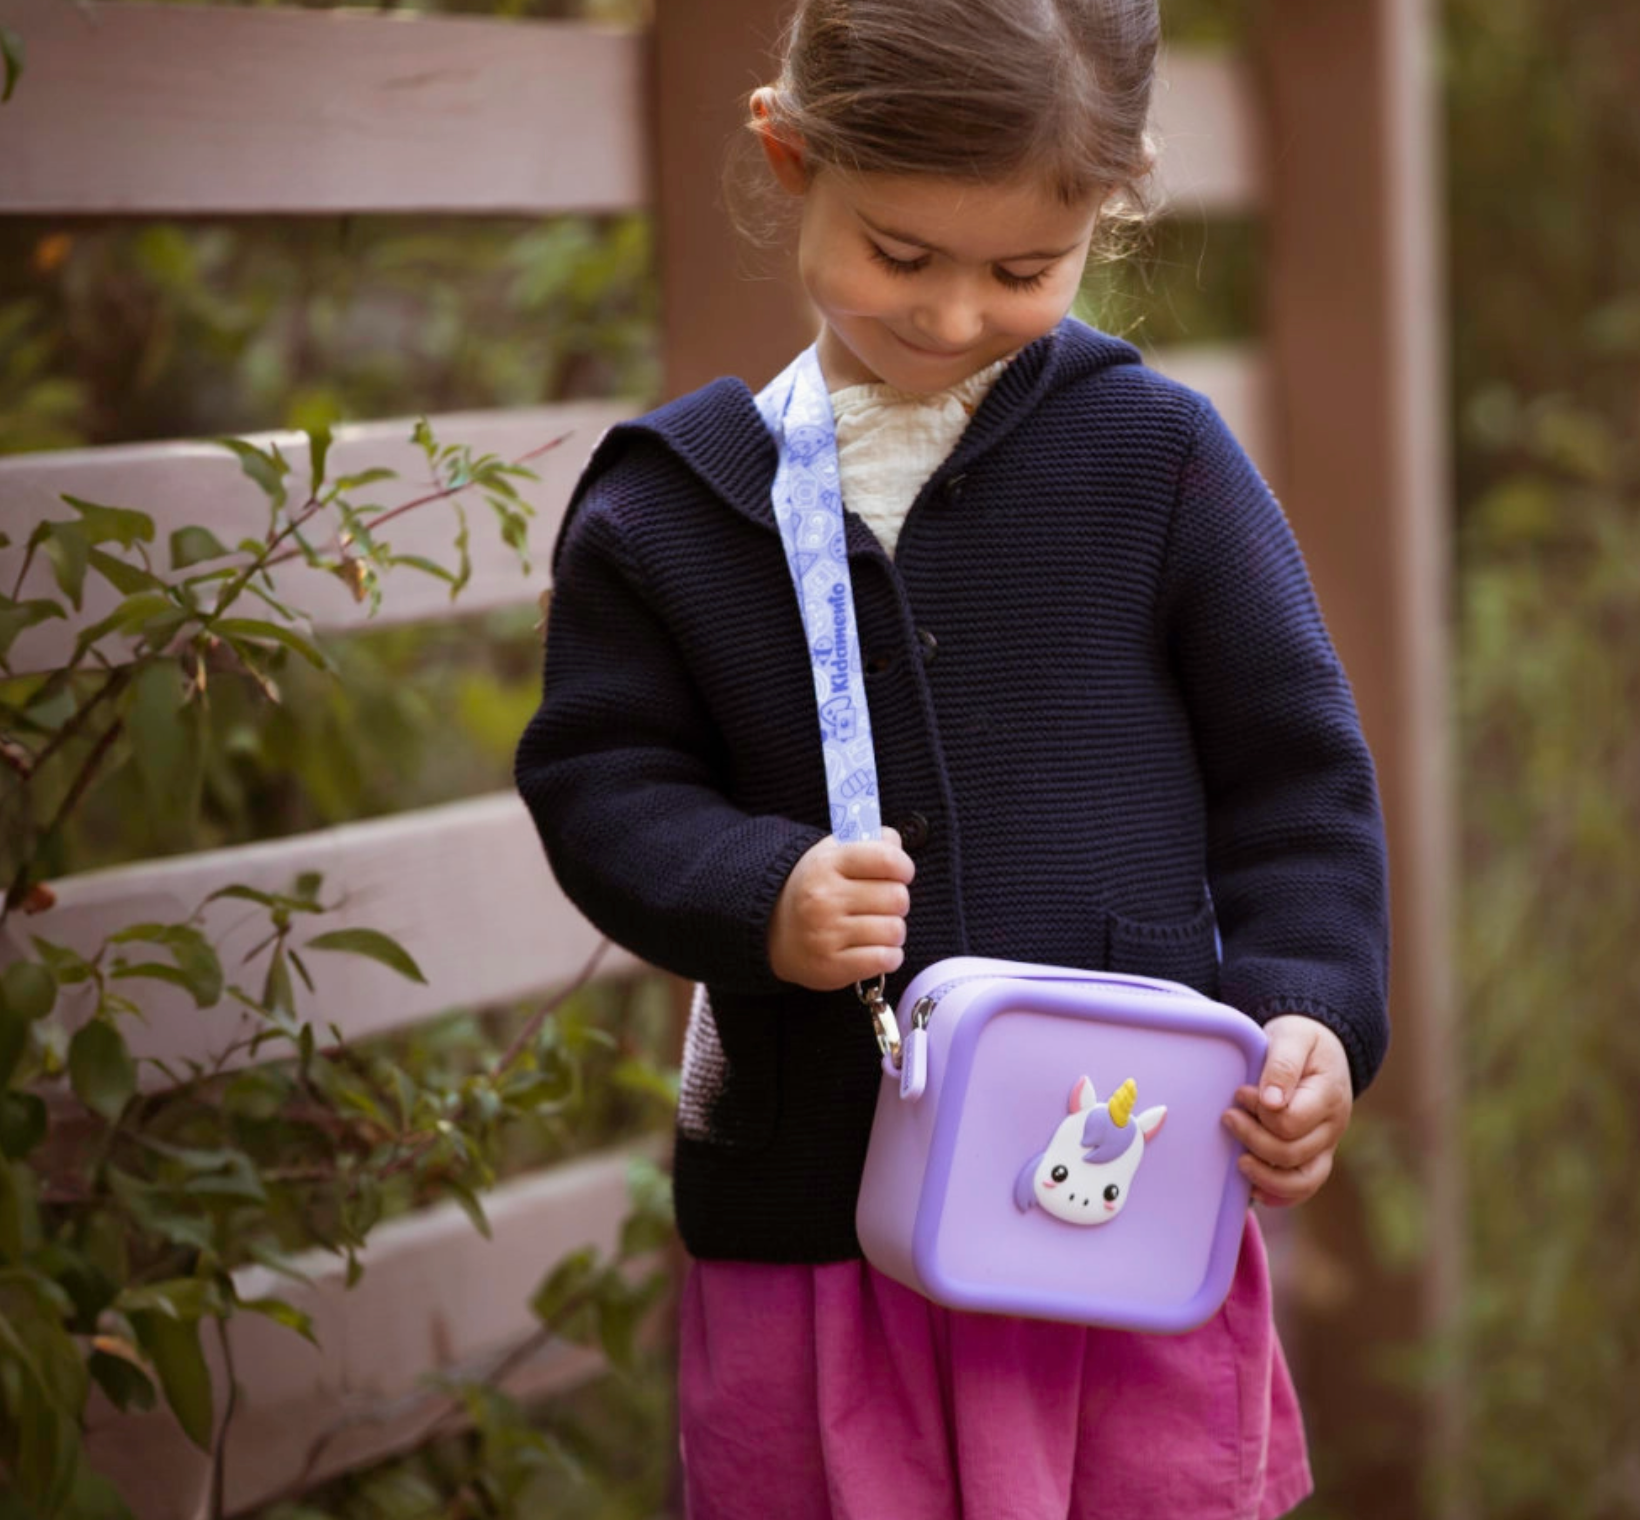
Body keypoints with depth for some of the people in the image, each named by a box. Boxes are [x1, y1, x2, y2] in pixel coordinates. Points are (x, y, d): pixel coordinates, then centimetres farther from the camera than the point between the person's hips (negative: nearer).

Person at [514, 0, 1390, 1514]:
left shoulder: (1159, 457, -2)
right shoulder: (668, 503, 1)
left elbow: (1294, 774, 4)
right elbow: (603, 779, 4)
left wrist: (1311, 1013, -9)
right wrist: (756, 900, -15)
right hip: (805, 1214, 1)